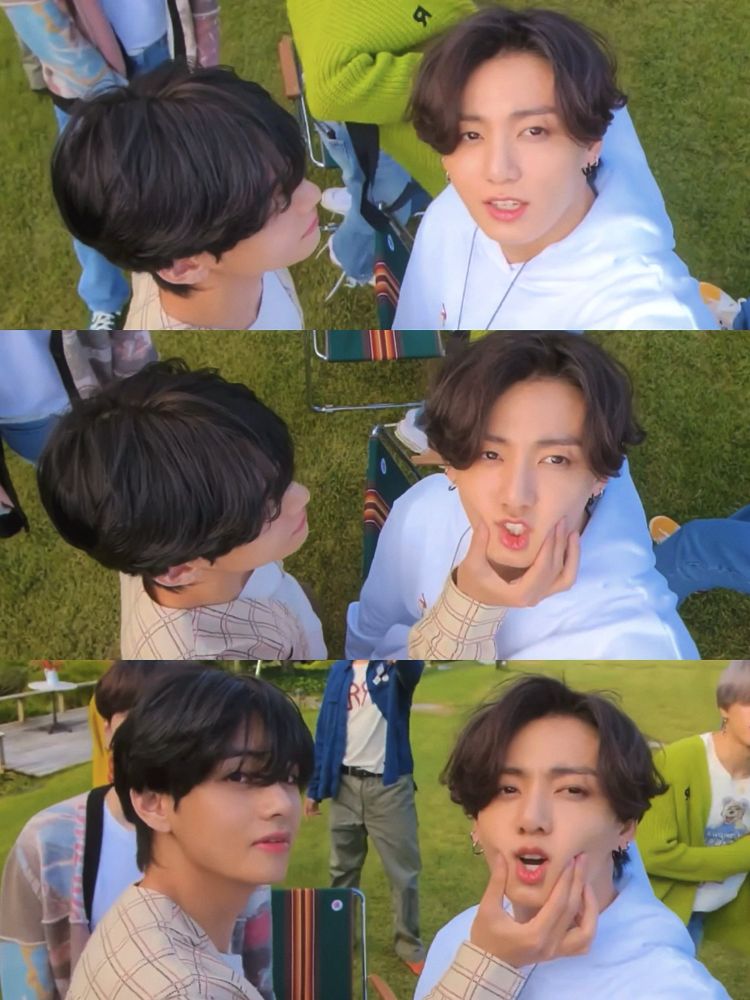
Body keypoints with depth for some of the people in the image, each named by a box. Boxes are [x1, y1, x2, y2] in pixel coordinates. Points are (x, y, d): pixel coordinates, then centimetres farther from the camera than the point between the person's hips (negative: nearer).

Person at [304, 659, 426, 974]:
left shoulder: (396, 666, -5)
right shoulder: (339, 670, 8)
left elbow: (413, 669, -31)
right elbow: (325, 729, 11)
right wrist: (315, 787, 8)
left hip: (389, 785, -3)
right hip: (345, 785, 3)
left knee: (403, 871, 3)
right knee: (342, 868, 14)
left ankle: (409, 944, 17)